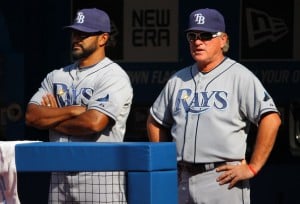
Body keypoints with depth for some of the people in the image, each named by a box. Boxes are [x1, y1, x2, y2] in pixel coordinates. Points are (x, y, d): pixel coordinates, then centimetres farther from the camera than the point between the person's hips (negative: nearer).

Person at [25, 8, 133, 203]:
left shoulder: (114, 76, -5)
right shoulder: (56, 76, 15)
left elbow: (93, 123, -19)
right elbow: (32, 116, 3)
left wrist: (52, 119, -2)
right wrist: (74, 110, -10)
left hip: (100, 175, -6)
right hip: (60, 175, 6)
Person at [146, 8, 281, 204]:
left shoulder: (240, 76, -4)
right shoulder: (178, 80, 14)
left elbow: (271, 119, -14)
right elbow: (155, 122, 26)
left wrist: (252, 167, -15)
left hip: (223, 181, -6)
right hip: (181, 182, 6)